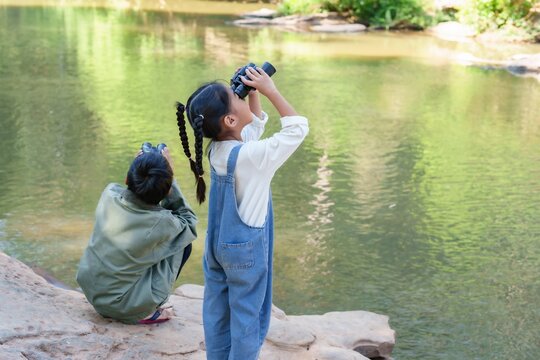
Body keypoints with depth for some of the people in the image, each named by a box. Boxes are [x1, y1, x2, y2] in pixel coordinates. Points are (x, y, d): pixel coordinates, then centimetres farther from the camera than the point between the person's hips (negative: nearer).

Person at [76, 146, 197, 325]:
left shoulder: (109, 193, -14)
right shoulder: (162, 223, -26)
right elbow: (189, 219, -1)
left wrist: (137, 170, 4)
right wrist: (169, 178, -8)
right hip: (124, 307, -5)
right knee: (184, 241, 2)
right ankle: (147, 313, 6)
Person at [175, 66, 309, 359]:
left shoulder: (216, 149, -2)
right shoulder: (252, 155, -25)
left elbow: (255, 126, 16)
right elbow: (297, 129, -20)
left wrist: (253, 92, 4)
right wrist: (269, 90, -17)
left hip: (216, 246, 7)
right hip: (245, 250, -7)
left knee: (217, 313, 15)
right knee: (246, 318, 5)